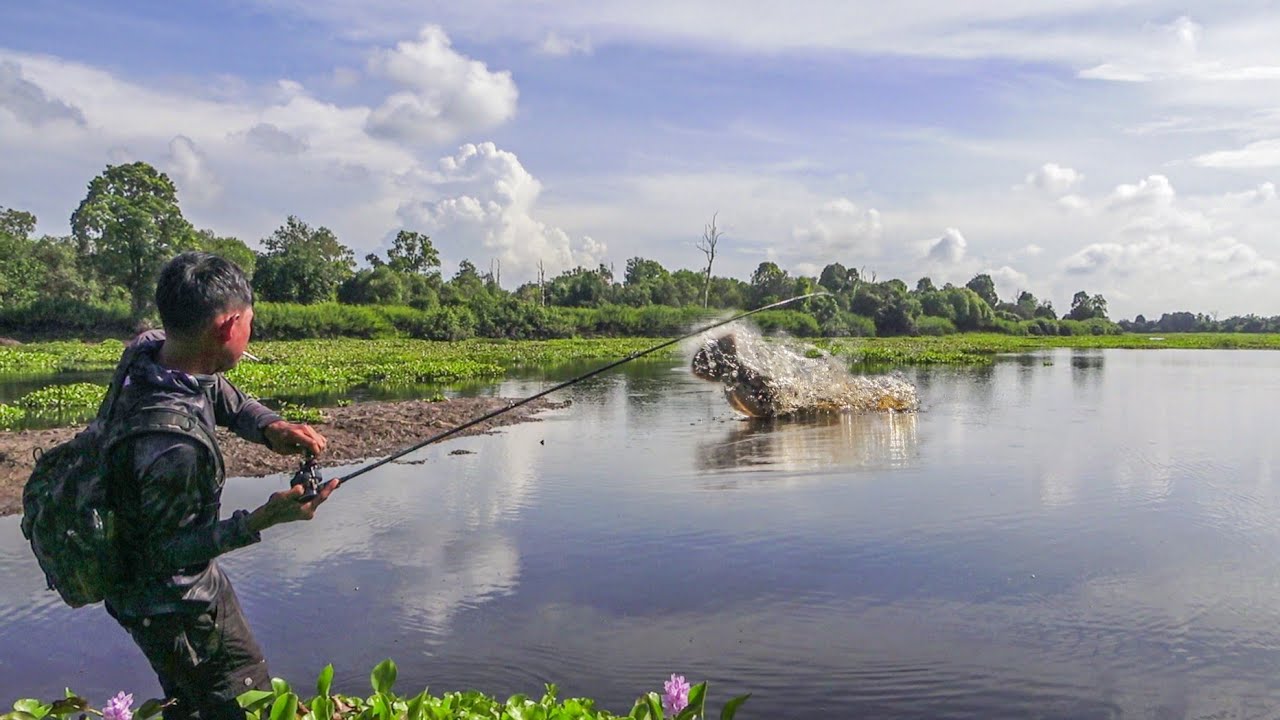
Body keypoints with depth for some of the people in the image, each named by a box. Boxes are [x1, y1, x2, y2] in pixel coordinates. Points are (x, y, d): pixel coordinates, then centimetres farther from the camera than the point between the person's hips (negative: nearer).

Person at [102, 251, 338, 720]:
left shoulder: (147, 350, -13)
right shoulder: (174, 444, -39)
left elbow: (232, 405, 4)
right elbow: (166, 551, -24)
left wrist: (272, 428, -16)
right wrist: (263, 520, -29)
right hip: (172, 607, -8)